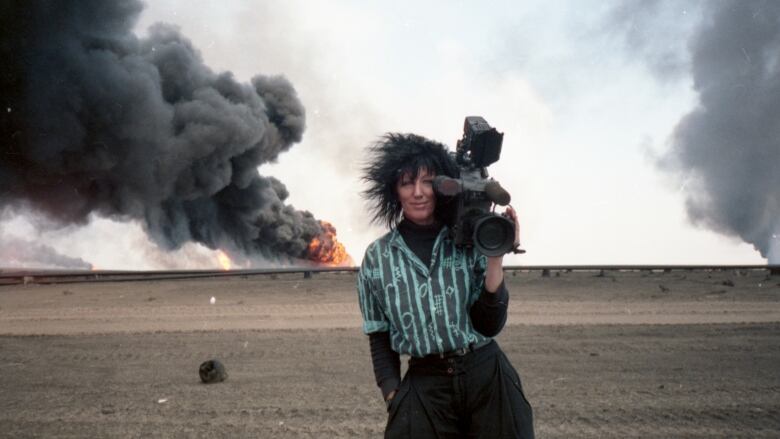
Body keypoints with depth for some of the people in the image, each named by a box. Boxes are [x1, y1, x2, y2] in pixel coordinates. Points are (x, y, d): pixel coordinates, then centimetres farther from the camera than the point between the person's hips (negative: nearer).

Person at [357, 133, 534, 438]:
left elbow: (490, 326, -5)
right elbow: (380, 339, 8)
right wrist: (395, 399, 0)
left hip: (488, 378, 0)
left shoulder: (469, 241, -2)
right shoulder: (377, 258, 0)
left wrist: (495, 259, -13)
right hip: (423, 389, 0)